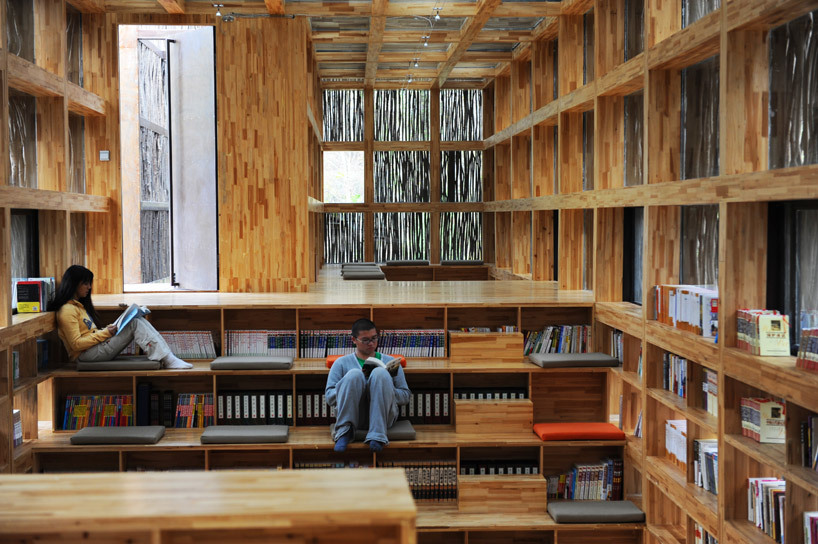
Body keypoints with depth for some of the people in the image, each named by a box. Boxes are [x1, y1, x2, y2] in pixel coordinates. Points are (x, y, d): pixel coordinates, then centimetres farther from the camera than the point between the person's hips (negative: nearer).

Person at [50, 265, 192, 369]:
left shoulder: (79, 304, 20)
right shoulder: (67, 310, -12)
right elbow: (76, 344, -18)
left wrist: (108, 329, 4)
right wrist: (105, 333, -15)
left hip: (96, 345, 9)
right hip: (86, 355, -9)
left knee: (139, 320, -6)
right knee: (135, 324, -19)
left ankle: (167, 357, -17)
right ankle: (167, 360, -23)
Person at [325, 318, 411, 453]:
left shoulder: (389, 361, 24)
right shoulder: (342, 362, 21)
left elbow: (405, 396, 18)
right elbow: (329, 396, 9)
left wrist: (385, 388, -3)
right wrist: (355, 382, -8)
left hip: (383, 415, 1)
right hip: (353, 415, -1)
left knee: (380, 373, -27)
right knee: (354, 374, -27)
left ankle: (377, 435, -37)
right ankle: (345, 430, -32)